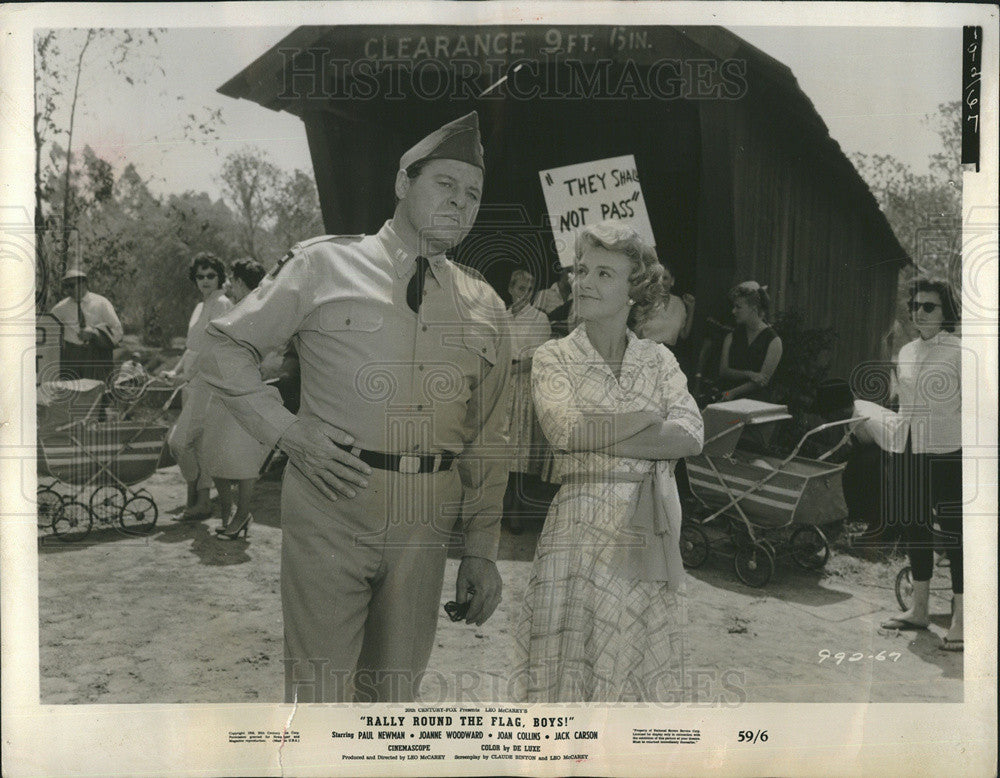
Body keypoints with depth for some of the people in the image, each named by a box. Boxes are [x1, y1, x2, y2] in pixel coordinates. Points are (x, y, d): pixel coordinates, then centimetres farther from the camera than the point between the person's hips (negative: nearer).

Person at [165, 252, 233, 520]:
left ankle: (193, 496, 8)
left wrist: (189, 376, -17)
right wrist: (176, 371, 13)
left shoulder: (222, 305, -11)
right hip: (194, 383, 9)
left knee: (179, 440, -9)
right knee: (200, 443, 10)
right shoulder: (200, 307, 18)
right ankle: (202, 501, 16)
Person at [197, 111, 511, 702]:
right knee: (320, 691, -1)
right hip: (330, 506, -3)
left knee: (396, 692, 13)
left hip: (426, 524, 3)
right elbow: (227, 347, 8)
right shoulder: (325, 266, 2)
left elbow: (488, 441, 12)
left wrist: (482, 550, 9)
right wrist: (286, 432, -4)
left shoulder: (485, 307, 11)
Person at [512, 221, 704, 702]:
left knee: (639, 663, 10)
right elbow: (566, 430, -14)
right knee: (572, 660, 0)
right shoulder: (553, 359, 3)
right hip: (581, 529, -3)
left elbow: (691, 436, -4)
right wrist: (649, 417, -7)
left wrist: (598, 437, -12)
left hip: (647, 533, 3)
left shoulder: (659, 359, 10)